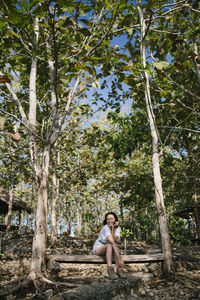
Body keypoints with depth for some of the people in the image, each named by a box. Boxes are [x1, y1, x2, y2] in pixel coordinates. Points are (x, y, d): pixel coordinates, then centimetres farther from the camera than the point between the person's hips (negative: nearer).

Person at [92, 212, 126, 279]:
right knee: (110, 245, -35)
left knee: (115, 247, -28)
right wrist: (120, 259, -40)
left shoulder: (118, 228, -2)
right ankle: (110, 271, -43)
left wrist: (112, 228, -30)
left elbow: (114, 240, -23)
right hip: (98, 249, -5)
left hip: (108, 250, 5)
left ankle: (119, 270, -36)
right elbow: (112, 242, -33)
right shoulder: (106, 227, -22)